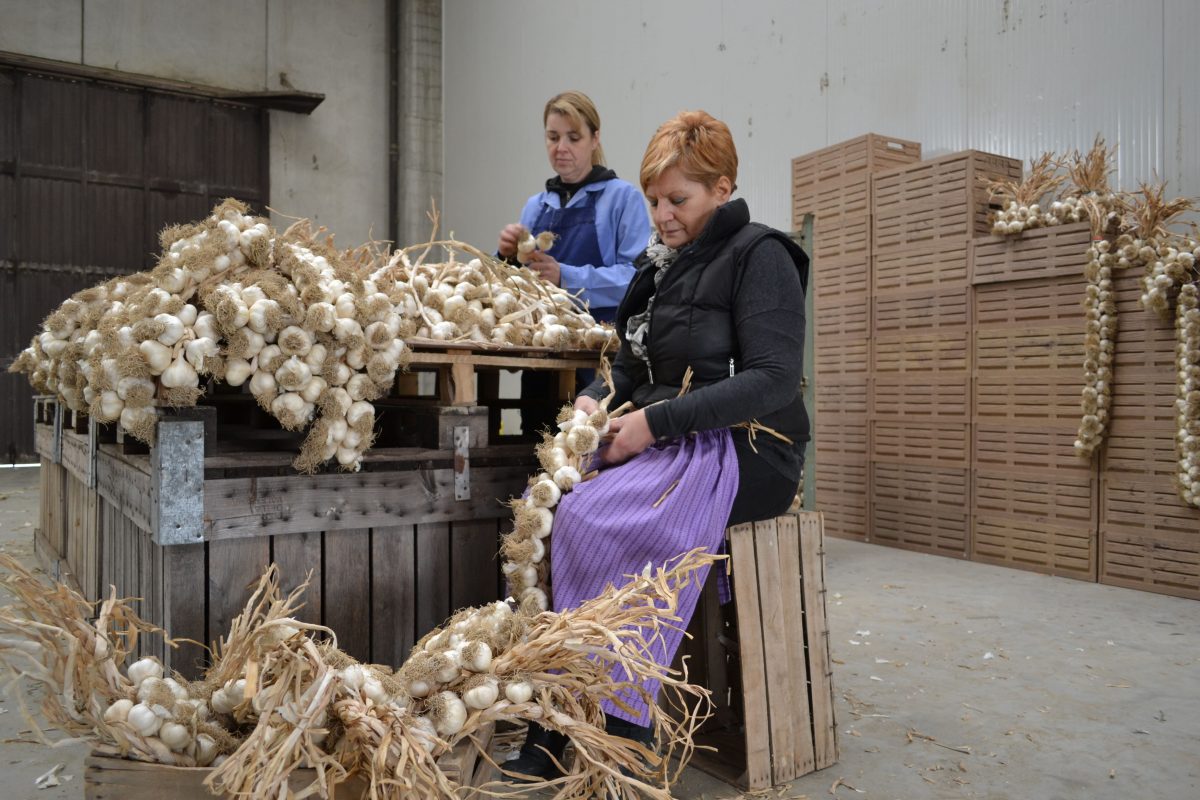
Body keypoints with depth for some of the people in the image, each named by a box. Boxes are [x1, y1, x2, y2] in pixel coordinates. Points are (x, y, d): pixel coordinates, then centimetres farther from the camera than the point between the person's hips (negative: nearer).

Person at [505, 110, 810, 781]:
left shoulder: (758, 255, -4)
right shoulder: (659, 265, 18)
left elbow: (773, 378, -15)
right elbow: (631, 367, 21)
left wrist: (656, 422, -20)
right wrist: (595, 400, -2)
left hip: (743, 449, -7)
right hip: (665, 444, 7)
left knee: (594, 519, -29)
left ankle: (614, 727, -15)